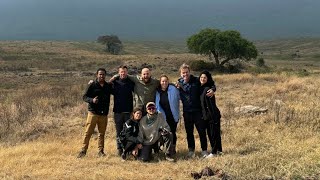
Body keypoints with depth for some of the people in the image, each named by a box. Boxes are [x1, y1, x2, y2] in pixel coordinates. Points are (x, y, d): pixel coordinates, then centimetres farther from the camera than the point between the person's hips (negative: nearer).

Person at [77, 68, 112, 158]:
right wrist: (92, 100, -21)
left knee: (102, 133, 8)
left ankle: (101, 151, 16)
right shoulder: (92, 85, -1)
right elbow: (85, 97, -3)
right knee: (88, 132, -4)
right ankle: (83, 150, 3)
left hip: (104, 114, 4)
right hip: (93, 113, -3)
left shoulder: (108, 86, 9)